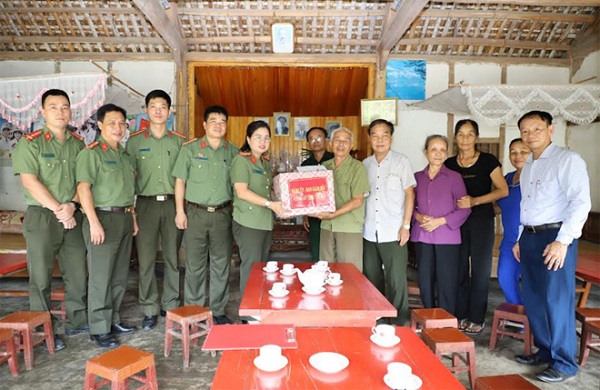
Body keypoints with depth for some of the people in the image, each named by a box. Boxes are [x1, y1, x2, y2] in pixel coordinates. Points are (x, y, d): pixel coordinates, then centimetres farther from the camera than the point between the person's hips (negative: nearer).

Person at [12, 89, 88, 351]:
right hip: (42, 217, -4)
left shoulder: (78, 144, 10)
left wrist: (72, 205, -11)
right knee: (41, 276, 4)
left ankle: (77, 322, 24)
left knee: (78, 272, 9)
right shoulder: (30, 143, -3)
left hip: (73, 217, 4)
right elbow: (30, 182, -11)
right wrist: (58, 210, -14)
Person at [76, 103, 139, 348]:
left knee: (119, 277, 13)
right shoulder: (91, 153, -8)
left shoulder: (124, 154, 15)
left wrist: (133, 217, 17)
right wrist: (94, 222, -20)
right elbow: (83, 188, -15)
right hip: (104, 218, -7)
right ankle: (99, 330, 11)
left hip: (124, 218, 8)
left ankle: (113, 321, 26)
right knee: (101, 277, 0)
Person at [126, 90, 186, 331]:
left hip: (172, 203, 1)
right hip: (146, 203, 0)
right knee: (146, 259, 2)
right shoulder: (135, 141, 6)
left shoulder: (179, 141, 8)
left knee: (173, 258, 6)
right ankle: (149, 310, 15)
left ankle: (170, 306, 21)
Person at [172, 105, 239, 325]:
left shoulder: (233, 152, 7)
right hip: (196, 213, -2)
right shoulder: (190, 149, 1)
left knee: (221, 264, 8)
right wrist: (180, 211, -3)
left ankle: (218, 311, 22)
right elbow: (180, 181, 3)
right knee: (195, 264, 5)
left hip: (222, 214, 2)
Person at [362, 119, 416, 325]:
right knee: (372, 279, 14)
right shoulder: (365, 164, 10)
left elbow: (409, 194, -2)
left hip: (393, 233, -4)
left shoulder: (401, 161, -1)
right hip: (369, 232, 4)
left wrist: (406, 225, -8)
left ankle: (399, 322, 14)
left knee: (396, 280, -1)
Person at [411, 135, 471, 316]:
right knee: (425, 282, 9)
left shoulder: (454, 177, 1)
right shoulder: (417, 177, 9)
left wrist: (440, 221, -13)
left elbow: (464, 208, -2)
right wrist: (418, 217, -8)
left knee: (447, 283, 1)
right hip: (422, 237, 3)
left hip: (447, 238, -3)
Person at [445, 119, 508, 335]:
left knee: (480, 269, 3)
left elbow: (503, 190, -9)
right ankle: (461, 315, 20)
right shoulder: (449, 164, 7)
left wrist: (475, 201, -19)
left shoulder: (488, 160, -2)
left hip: (482, 220, -3)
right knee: (459, 269, 7)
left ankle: (477, 319, 15)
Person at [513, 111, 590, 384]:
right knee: (533, 299, 13)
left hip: (555, 238, -7)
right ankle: (545, 351, 29)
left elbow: (581, 202, -17)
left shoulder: (568, 160, -8)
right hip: (529, 237, 8)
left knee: (557, 301, -2)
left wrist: (562, 240, -23)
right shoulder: (527, 166, 16)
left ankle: (564, 363, 13)